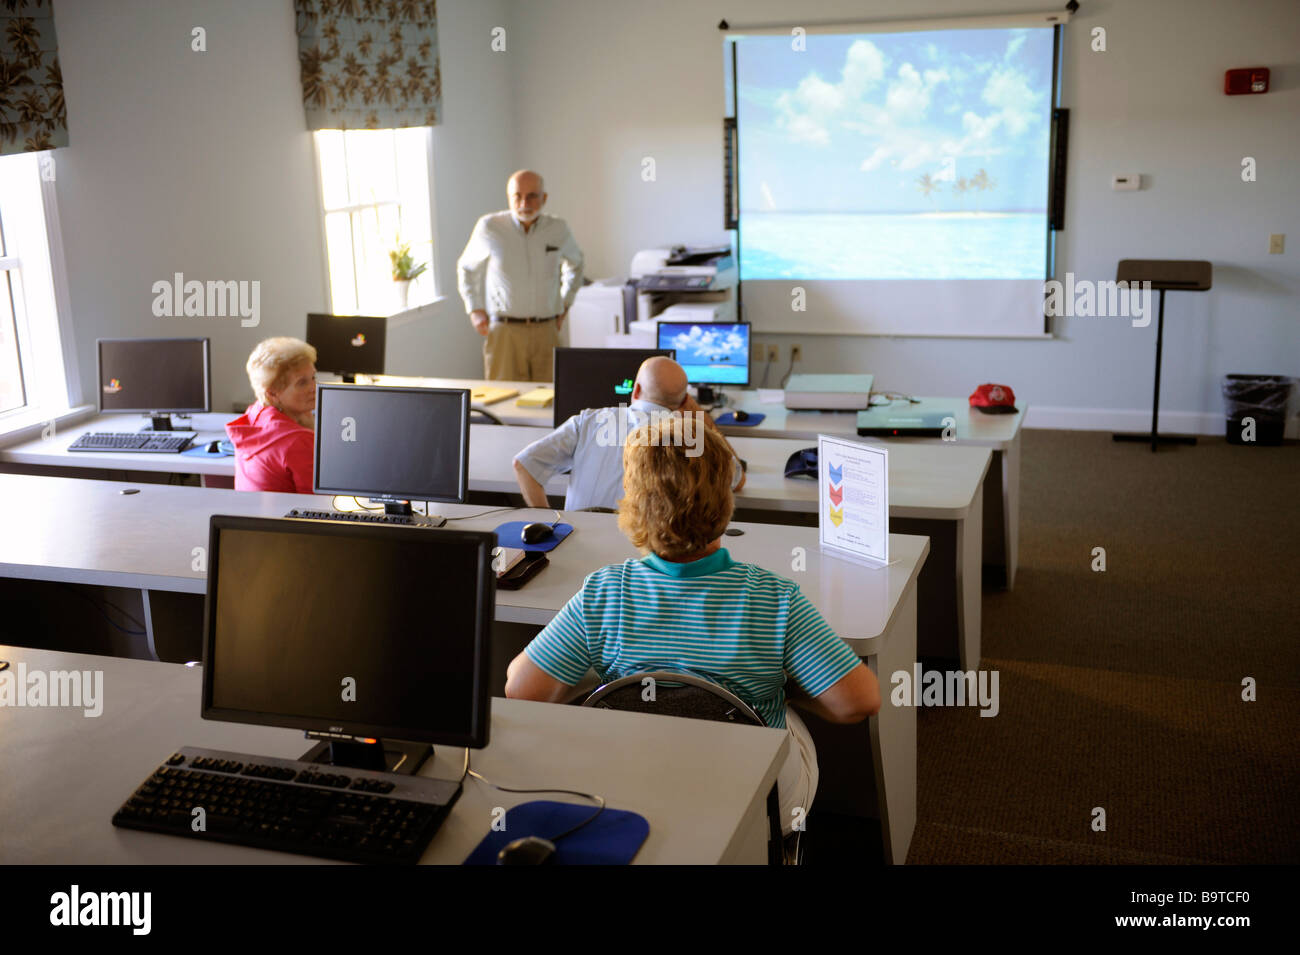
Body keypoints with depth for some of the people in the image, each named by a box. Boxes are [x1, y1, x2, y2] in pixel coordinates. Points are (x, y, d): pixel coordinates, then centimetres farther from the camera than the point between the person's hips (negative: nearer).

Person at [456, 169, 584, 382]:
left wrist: (564, 306, 18)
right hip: (504, 330, -2)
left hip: (546, 330, 2)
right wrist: (475, 310, 7)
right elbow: (467, 267, 16)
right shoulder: (489, 227, 0)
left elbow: (575, 263, 26)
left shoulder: (558, 229, 5)